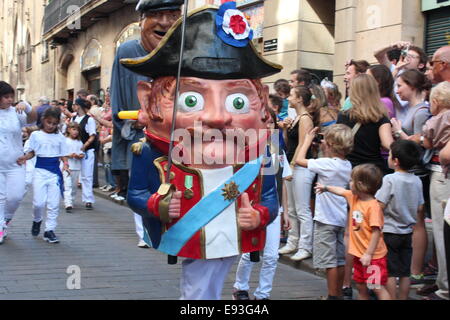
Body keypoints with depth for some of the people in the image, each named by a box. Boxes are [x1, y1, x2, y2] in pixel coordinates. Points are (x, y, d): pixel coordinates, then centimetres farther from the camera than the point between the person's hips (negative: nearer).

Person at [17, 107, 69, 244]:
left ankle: (50, 230, 9)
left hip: (55, 172, 1)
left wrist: (65, 164, -12)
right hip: (40, 171, -1)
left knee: (54, 204, 0)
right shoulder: (36, 135, 4)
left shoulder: (60, 137, 7)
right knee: (39, 202, -6)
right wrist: (24, 158, -12)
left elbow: (63, 155, 8)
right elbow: (31, 152, 8)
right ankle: (37, 220, 25)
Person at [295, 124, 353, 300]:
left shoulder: (327, 164, -19)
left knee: (329, 260, -1)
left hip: (326, 219, -8)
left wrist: (308, 139, -4)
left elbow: (299, 160, -15)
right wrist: (325, 151, 11)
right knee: (339, 259, 15)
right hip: (341, 218, 8)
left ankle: (333, 295, 4)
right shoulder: (347, 165, 4)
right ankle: (338, 293, 24)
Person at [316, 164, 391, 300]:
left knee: (378, 287, -7)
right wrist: (326, 188, 36)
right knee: (361, 286, 18)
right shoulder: (354, 198, 4)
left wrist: (369, 254, -26)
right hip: (359, 253, 9)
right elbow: (342, 191, 26)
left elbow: (376, 232, -25)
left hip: (373, 256, -9)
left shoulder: (373, 206, -22)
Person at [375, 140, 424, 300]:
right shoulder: (417, 180, 1)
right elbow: (420, 209, 7)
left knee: (390, 273, 2)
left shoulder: (390, 179, -17)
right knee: (405, 273, 12)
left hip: (389, 232, -6)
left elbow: (380, 205, -19)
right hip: (407, 232, 6)